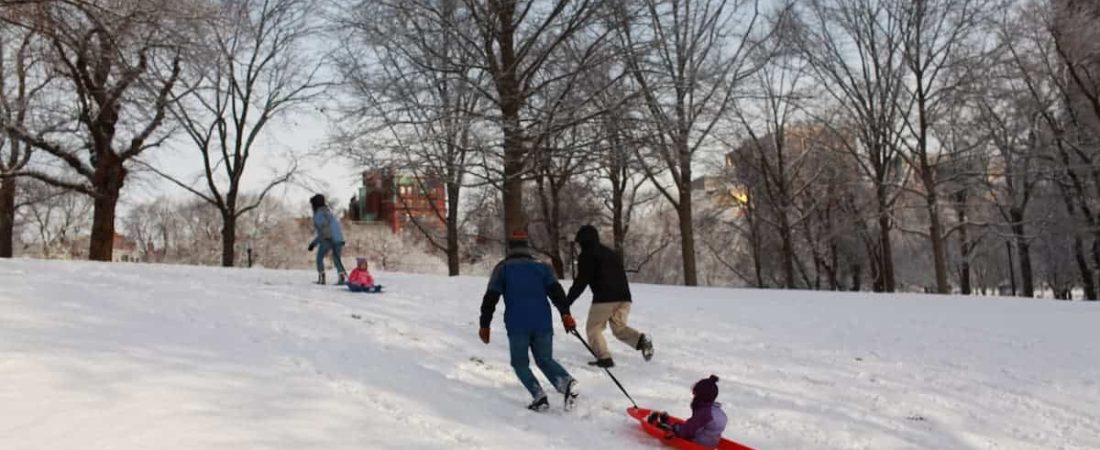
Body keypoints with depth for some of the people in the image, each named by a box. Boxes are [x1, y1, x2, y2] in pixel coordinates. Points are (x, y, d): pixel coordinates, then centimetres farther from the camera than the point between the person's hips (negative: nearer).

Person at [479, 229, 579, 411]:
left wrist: (484, 325, 6)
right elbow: (556, 290, 1)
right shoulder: (542, 267, 16)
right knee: (545, 360, 15)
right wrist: (565, 314, -5)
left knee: (520, 363, 13)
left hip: (517, 326, -2)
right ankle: (566, 381, -13)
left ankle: (539, 396, -8)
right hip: (543, 324, 3)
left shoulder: (503, 268, 10)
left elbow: (490, 298, 2)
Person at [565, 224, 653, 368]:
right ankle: (641, 339, -11)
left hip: (604, 298, -7)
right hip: (624, 297, 7)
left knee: (593, 328, 9)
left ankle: (604, 358, -5)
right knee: (619, 328, 16)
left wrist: (568, 301, -2)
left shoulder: (586, 255, 3)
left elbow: (581, 281, -5)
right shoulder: (612, 253, 26)